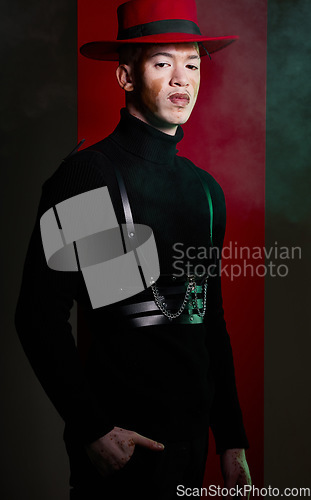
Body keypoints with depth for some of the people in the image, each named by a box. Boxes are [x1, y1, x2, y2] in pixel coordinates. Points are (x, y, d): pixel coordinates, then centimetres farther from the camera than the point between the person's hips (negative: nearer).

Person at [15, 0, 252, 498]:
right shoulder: (87, 176, -12)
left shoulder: (207, 189, 8)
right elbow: (40, 318, -13)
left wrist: (232, 439, 12)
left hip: (193, 431, 6)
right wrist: (93, 430, -15)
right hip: (118, 436, -6)